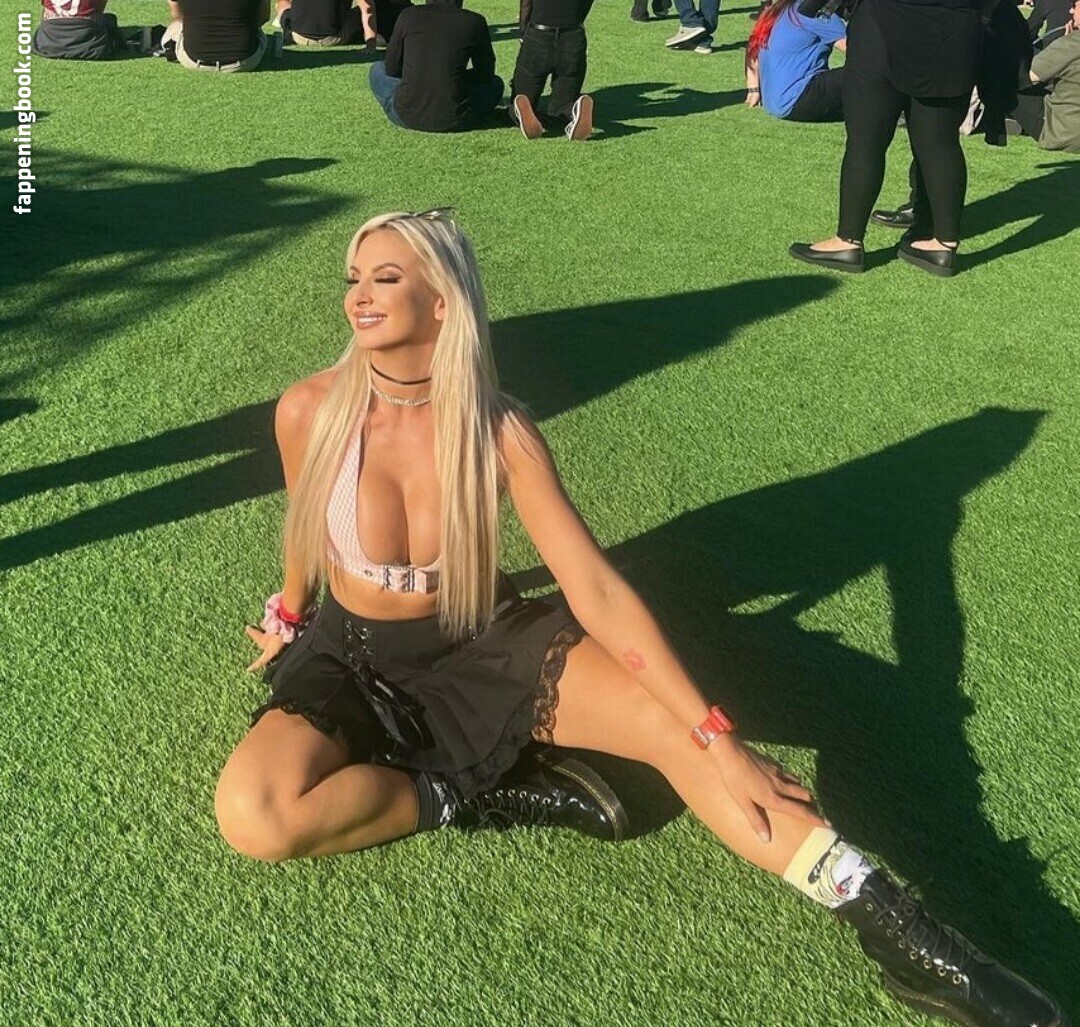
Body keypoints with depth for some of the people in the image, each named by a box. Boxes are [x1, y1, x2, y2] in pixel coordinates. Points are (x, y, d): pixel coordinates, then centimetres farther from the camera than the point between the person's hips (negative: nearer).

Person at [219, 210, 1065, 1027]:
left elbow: (597, 588, -22)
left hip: (483, 645, 0)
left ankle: (890, 924, -20)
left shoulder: (499, 430, -18)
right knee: (254, 814, -31)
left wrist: (716, 737, -28)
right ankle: (465, 788, -12)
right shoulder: (310, 412, -17)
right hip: (355, 660, 1)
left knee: (670, 718, -24)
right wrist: (294, 614, 25)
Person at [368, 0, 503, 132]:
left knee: (378, 70, 28)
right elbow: (486, 75, 8)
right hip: (453, 120, 2)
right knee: (496, 83, 29)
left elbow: (391, 69, 9)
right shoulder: (474, 21, -3)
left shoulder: (408, 16, 0)